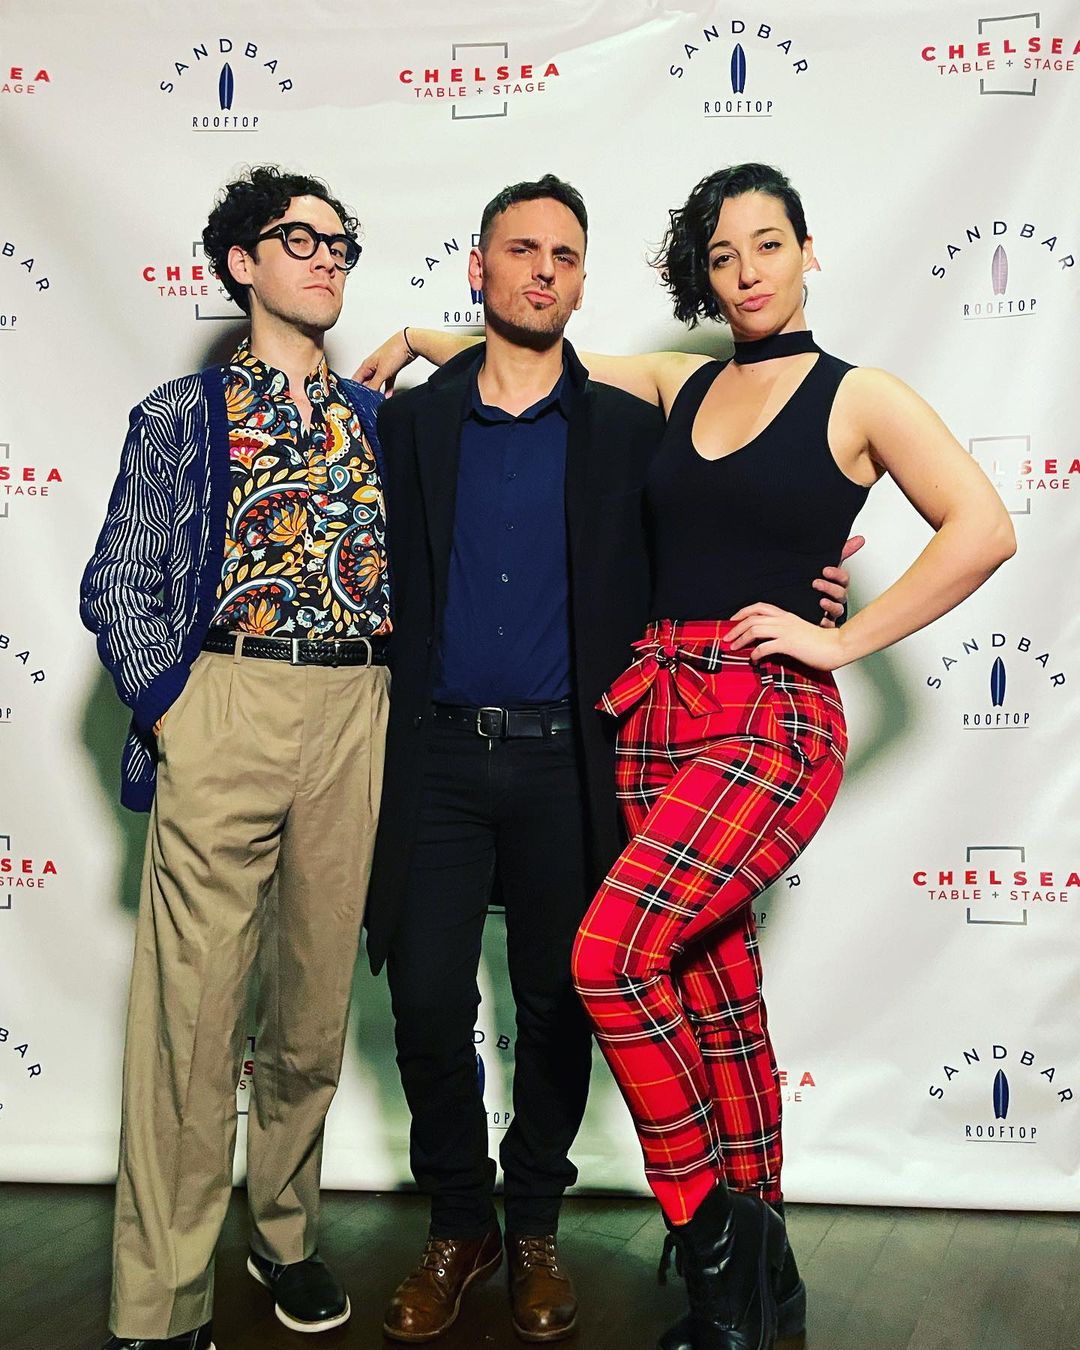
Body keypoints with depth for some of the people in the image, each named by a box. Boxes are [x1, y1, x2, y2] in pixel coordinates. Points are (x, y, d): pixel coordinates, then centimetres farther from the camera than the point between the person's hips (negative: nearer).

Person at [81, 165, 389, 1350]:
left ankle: (284, 1232, 32)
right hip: (223, 700, -3)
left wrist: (400, 708, 5)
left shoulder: (377, 421, 17)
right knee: (192, 1009, -3)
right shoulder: (180, 416, 9)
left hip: (356, 716, 3)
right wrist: (168, 714, -8)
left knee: (316, 1001, 11)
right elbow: (119, 588, 3)